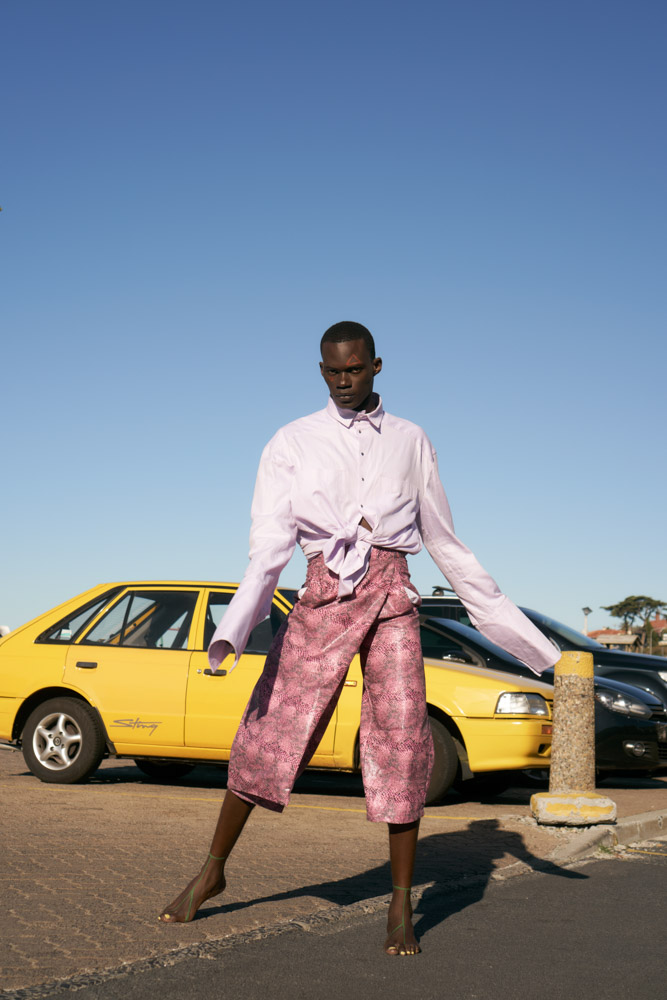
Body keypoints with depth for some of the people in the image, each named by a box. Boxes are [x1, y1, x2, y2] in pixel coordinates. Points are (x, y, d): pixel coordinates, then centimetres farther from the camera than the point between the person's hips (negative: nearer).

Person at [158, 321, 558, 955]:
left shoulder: (410, 441, 12)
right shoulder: (292, 443, 7)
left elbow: (445, 543, 16)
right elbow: (270, 545, -4)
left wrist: (513, 628, 14)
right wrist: (233, 629, -21)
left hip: (390, 596, 1)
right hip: (322, 594, 0)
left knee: (402, 741, -9)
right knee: (267, 732, -2)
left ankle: (400, 907, 2)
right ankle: (212, 870, 17)